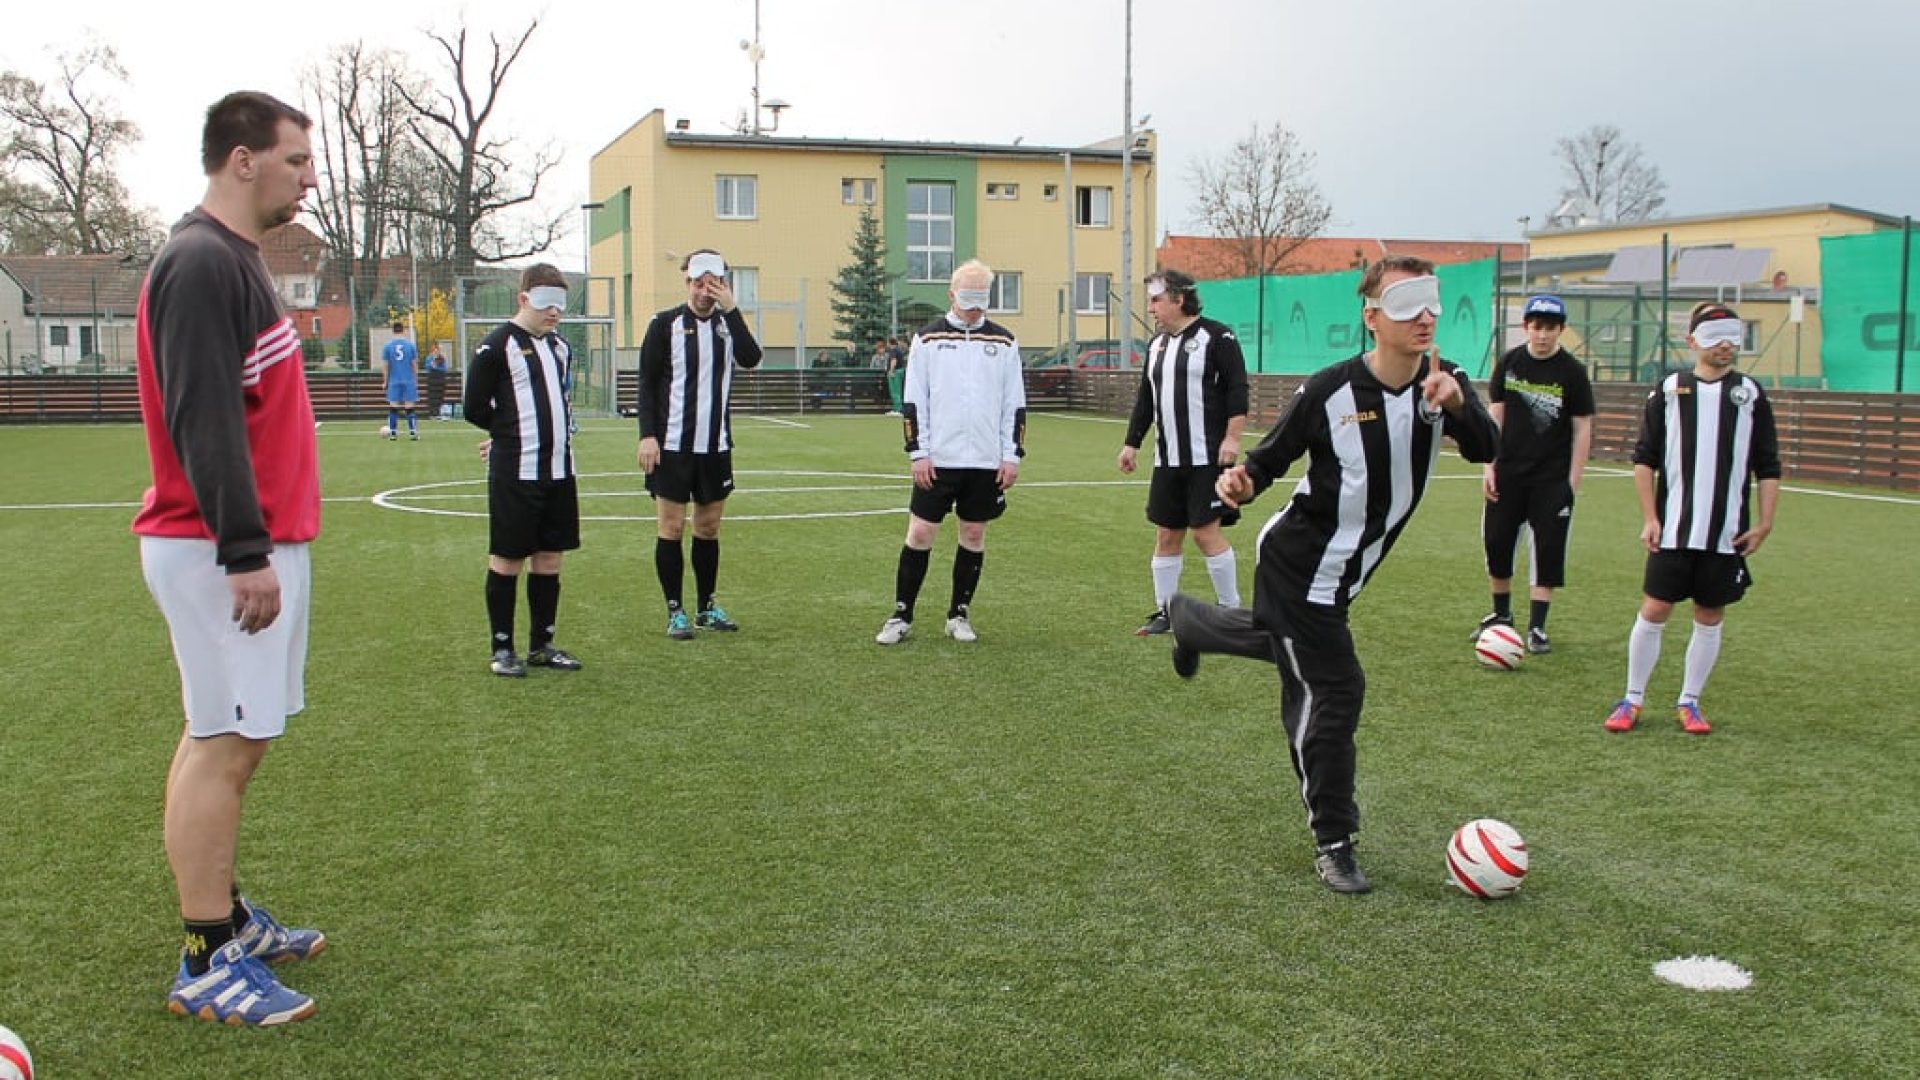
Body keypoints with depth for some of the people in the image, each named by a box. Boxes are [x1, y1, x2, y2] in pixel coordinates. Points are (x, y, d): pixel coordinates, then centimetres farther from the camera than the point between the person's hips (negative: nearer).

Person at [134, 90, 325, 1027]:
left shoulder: (234, 262, 17)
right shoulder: (201, 264, -15)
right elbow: (202, 422, -22)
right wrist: (244, 551, -23)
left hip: (258, 540, 10)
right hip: (221, 550, -10)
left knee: (234, 737, 15)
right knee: (224, 743, -7)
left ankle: (225, 916, 26)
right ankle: (207, 964, -1)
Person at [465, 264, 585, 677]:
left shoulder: (559, 346, 13)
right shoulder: (498, 345, -9)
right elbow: (474, 408, -7)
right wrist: (510, 431, 7)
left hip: (559, 469, 7)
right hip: (514, 473, -7)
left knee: (549, 557, 11)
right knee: (507, 559, 1)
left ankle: (541, 645, 21)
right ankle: (502, 649, 11)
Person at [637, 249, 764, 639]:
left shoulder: (727, 323, 7)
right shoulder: (666, 324, -2)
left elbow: (751, 359, -12)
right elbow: (647, 383, -3)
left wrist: (731, 310, -17)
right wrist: (647, 435, -12)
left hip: (715, 445, 4)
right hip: (672, 445, -3)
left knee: (709, 526, 10)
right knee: (671, 526, 0)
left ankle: (707, 607, 21)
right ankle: (675, 611, 8)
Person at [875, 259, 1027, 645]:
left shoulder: (1004, 342, 6)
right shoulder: (928, 338, 2)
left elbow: (1015, 405, 8)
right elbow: (913, 402, 1)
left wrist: (1013, 455, 2)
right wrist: (918, 453, -5)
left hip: (986, 461, 2)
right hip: (938, 459, -2)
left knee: (974, 534, 7)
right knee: (920, 533, -2)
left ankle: (959, 614, 20)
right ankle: (901, 616, 8)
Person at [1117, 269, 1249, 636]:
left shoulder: (1216, 336, -7)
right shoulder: (1156, 344, 15)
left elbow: (1237, 389, -12)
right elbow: (1145, 399, 21)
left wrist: (1232, 437, -19)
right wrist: (1131, 443, 17)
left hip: (1207, 457, -7)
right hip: (1167, 459, 7)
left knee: (1206, 532, -7)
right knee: (1166, 535, 8)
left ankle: (1231, 609, 7)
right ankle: (1165, 612, 17)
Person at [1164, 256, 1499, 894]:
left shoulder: (1444, 385, -9)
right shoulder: (1330, 391, -20)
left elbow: (1487, 451, -25)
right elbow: (1274, 456, -9)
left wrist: (1456, 403, -45)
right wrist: (1243, 482, -31)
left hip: (1340, 577, 7)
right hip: (1297, 564, -6)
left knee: (1282, 644, 30)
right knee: (1335, 692, -8)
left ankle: (1189, 621, 62)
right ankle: (1332, 843, 8)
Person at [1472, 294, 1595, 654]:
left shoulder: (1572, 371, -5)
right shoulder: (1509, 363, 2)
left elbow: (1582, 428, -3)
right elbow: (1495, 415, 5)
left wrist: (1573, 481, -7)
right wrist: (1488, 466, 0)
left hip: (1552, 479, -2)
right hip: (1508, 473, 3)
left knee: (1548, 551, -2)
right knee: (1496, 544, 6)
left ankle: (1536, 627, 6)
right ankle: (1501, 616, 25)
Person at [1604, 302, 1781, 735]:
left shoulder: (1750, 394, 5)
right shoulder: (1669, 390, 2)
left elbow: (1768, 467, 7)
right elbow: (1644, 459, 4)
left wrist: (1764, 524, 0)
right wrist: (1649, 518, -3)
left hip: (1727, 533, 2)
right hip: (1673, 531, -1)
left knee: (1710, 617, 7)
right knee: (1653, 611, -1)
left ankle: (1689, 702, 19)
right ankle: (1632, 700, 11)